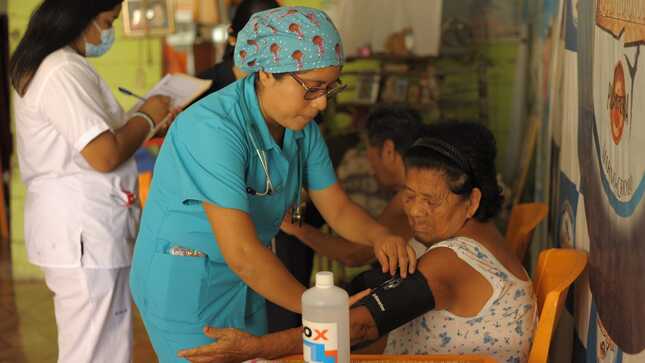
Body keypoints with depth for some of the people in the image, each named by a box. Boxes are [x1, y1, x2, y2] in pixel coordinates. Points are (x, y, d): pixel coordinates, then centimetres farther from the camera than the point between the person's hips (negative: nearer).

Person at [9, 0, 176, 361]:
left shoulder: (51, 66, 15)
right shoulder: (64, 72, -18)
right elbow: (105, 155, -23)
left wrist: (148, 124, 11)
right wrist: (147, 117, -7)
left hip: (80, 230, 11)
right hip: (85, 234, -11)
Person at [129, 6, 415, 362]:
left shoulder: (301, 127, -4)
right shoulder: (214, 129, -29)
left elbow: (338, 209, 3)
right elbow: (241, 252, -33)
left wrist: (379, 236, -19)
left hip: (244, 286, 8)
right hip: (185, 288, -7)